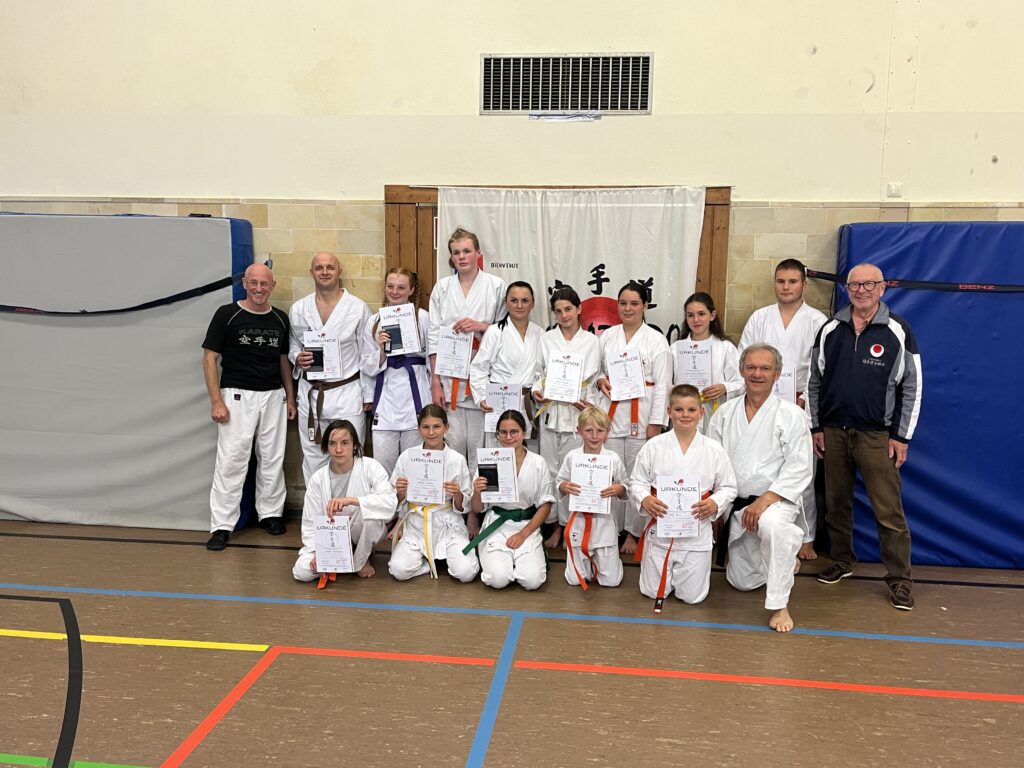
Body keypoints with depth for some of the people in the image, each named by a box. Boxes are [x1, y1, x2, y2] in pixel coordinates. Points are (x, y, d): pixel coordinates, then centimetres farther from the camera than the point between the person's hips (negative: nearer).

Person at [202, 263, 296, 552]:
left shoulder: (280, 319, 7)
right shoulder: (227, 315, -5)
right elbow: (209, 358, -5)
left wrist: (290, 397, 10)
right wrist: (216, 401, -12)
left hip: (273, 396, 4)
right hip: (237, 396, -4)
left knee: (272, 459, 10)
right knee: (231, 460, -4)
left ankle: (270, 512, 26)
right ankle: (221, 525, 4)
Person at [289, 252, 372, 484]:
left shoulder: (358, 308, -3)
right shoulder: (298, 309, 5)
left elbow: (367, 354, -1)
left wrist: (368, 396, -2)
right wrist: (297, 358, -6)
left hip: (347, 393, -3)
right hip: (310, 393, 3)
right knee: (312, 458, 11)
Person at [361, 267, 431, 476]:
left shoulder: (423, 317, 0)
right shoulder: (374, 322, 7)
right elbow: (368, 368, 7)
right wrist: (381, 349, -12)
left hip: (415, 395, -2)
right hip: (386, 396, 2)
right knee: (383, 466, -1)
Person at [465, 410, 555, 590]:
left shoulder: (538, 463, -2)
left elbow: (545, 505, 2)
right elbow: (477, 508, 4)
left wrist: (523, 534, -9)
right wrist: (477, 492, -19)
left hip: (527, 526, 0)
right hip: (496, 526, 0)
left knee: (532, 580, -20)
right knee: (498, 579, -22)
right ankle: (490, 558, 12)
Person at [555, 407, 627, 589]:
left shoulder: (613, 459, -6)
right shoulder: (571, 457, -5)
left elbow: (626, 490, 2)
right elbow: (558, 483, 5)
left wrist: (618, 489, -20)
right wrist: (564, 487, -17)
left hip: (604, 520, 0)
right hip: (578, 520, 1)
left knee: (611, 580, 2)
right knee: (575, 580, 6)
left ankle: (598, 559, 35)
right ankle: (588, 559, 38)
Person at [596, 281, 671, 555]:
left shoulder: (656, 340, -1)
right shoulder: (607, 336, 10)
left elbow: (662, 384, -4)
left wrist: (656, 422, -9)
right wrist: (600, 380, -5)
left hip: (641, 416, -3)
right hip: (611, 414, 3)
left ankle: (632, 532, 14)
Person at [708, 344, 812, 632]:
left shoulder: (791, 414, -7)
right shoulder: (725, 413, 4)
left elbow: (798, 468, -12)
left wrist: (765, 500, -22)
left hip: (775, 501, -4)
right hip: (737, 505, 5)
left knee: (773, 525, -41)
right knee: (742, 581, 13)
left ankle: (779, 605, -26)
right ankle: (784, 561, 46)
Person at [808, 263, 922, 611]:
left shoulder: (898, 331, -3)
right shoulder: (830, 330, 5)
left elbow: (911, 387, -1)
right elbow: (814, 381, 10)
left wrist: (901, 436, -5)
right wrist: (816, 427, 6)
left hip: (877, 436, -3)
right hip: (833, 432, 3)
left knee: (889, 511, -3)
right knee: (837, 503, 13)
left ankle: (900, 579, 8)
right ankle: (842, 561, 29)